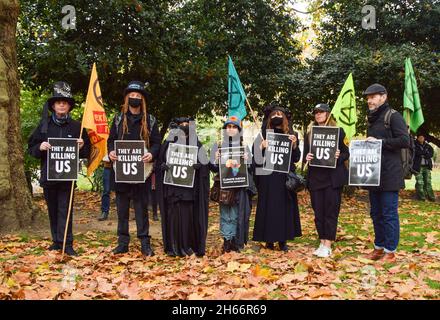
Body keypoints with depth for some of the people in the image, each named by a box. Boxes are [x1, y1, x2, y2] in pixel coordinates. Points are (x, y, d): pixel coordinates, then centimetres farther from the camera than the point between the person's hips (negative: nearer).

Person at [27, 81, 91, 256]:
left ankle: (66, 243, -4)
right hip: (48, 174, 3)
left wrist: (82, 147, -14)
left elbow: (87, 153, 8)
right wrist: (40, 147, -12)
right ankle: (57, 240, 20)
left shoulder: (77, 126, 3)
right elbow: (31, 148, 9)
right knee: (52, 209, 10)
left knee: (65, 209, -5)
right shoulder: (44, 125, 7)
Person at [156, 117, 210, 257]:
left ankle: (188, 245, 8)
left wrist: (198, 165, -15)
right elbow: (160, 161, 8)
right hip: (173, 187, 0)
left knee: (189, 215, -2)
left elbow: (204, 163, 6)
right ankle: (173, 247, 5)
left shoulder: (196, 144, 10)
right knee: (174, 214, -3)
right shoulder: (169, 143, 8)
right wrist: (163, 166, -14)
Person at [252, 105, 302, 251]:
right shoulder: (264, 134, 3)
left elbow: (296, 158, 5)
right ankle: (269, 239, 8)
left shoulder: (291, 135, 8)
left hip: (285, 177, 2)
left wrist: (294, 145, -11)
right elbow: (257, 155, 0)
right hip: (268, 177, -2)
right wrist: (262, 147, -19)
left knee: (285, 206, 4)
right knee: (268, 207, 0)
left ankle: (283, 239, 13)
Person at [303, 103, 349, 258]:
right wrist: (307, 157, -8)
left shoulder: (338, 131, 2)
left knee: (331, 211, -2)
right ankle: (322, 243, 16)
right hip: (315, 177, 4)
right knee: (318, 212, 6)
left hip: (333, 177, -3)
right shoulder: (309, 133, 12)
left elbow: (346, 153, 3)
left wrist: (339, 156, -17)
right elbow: (305, 154, 13)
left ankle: (328, 245, 1)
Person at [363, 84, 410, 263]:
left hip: (389, 174, -8)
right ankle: (379, 247, 22)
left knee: (389, 213, -4)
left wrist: (380, 142, -16)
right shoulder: (371, 120, 18)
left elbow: (405, 140, -16)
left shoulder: (393, 116, -6)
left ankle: (390, 251, 3)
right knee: (376, 213, 12)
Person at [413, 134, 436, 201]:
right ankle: (421, 196, -1)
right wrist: (426, 152, -6)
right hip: (418, 166, -4)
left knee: (428, 182, 4)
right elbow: (416, 152, -14)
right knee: (420, 182, -6)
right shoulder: (414, 145, 2)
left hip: (427, 166, 4)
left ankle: (430, 196, 6)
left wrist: (422, 154, -13)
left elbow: (431, 154, 0)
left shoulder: (427, 146, 14)